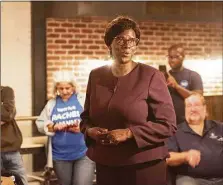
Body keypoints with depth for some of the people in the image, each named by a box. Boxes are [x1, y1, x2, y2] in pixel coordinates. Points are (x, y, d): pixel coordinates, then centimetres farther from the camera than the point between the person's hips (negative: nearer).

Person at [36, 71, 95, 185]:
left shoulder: (82, 100, 0)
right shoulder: (51, 104, 8)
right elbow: (40, 124, 8)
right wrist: (53, 127, -11)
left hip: (84, 153, -3)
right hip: (60, 155, 3)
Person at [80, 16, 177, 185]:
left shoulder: (151, 76, -8)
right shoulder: (96, 76, 6)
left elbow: (168, 124, -10)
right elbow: (86, 116, 17)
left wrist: (129, 133, -20)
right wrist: (90, 130, -5)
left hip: (144, 166, -4)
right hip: (105, 166, 4)